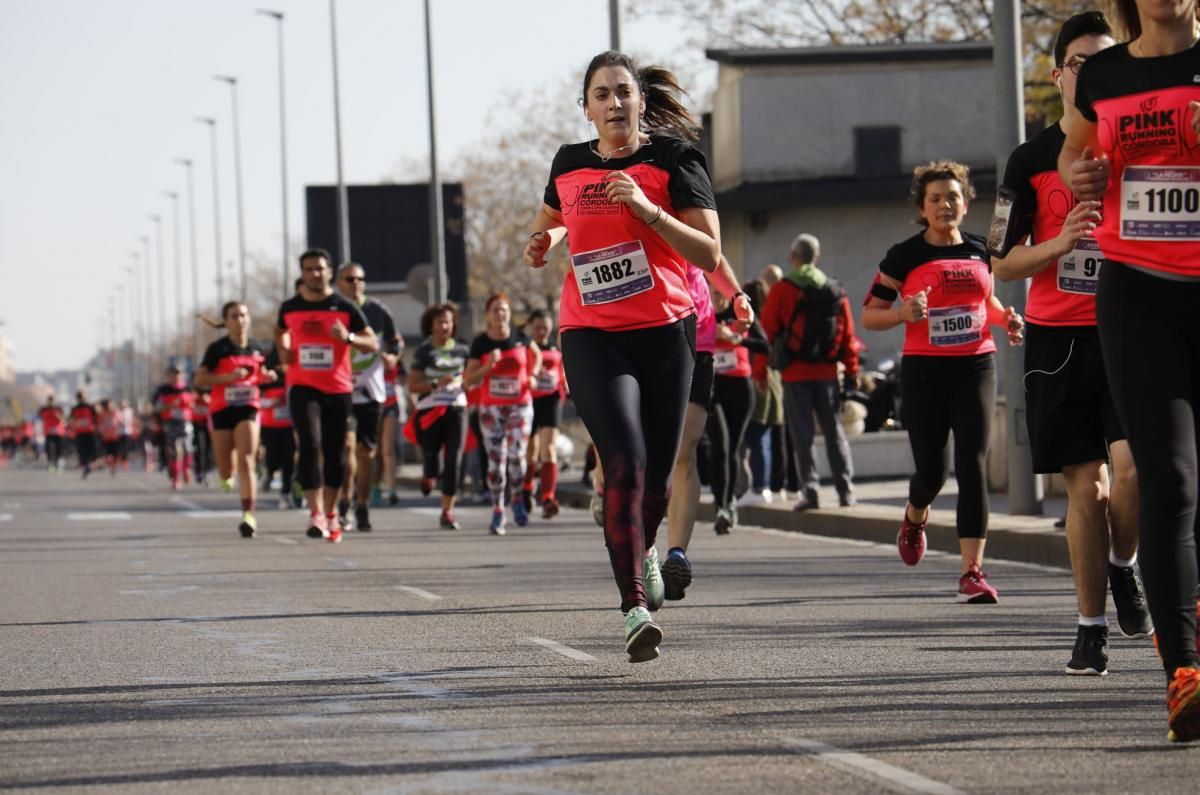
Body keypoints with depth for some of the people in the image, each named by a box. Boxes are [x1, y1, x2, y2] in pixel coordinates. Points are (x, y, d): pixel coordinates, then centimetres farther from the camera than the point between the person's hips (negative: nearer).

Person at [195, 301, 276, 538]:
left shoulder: (255, 349, 6)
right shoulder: (218, 349, -6)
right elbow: (199, 379, -12)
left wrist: (266, 377, 1)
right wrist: (229, 377, -23)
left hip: (248, 409, 1)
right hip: (222, 410, -1)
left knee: (247, 463, -15)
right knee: (226, 472, 6)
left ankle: (248, 516, -18)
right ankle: (226, 475, 46)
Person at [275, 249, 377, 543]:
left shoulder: (345, 307, -2)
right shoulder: (289, 308, 4)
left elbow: (373, 343, -1)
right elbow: (281, 332, 23)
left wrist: (348, 337, -20)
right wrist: (283, 349, 1)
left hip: (338, 389, 0)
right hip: (303, 387, 0)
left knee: (335, 452, 7)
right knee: (310, 445, -18)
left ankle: (331, 514, 24)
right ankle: (316, 514, -23)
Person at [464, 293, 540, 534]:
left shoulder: (519, 337, 0)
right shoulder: (480, 343, -3)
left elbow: (536, 355, 21)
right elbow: (468, 380, -5)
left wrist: (533, 374, 5)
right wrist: (488, 366, -19)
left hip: (520, 405, 0)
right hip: (491, 408, 0)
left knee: (517, 455, -11)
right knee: (496, 459, -2)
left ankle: (516, 499, 15)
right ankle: (498, 511, 6)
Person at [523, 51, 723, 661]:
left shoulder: (672, 159, -2)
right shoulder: (569, 165, 8)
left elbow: (709, 254, -9)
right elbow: (551, 219, 31)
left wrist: (648, 209, -19)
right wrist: (543, 240, 9)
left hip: (666, 331, 0)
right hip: (591, 335, 0)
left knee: (656, 475, 7)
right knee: (624, 464, -18)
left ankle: (644, 548, 43)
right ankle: (635, 608, -20)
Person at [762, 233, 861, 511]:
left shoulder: (782, 289, -5)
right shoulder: (835, 291, 6)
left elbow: (767, 331, -6)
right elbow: (848, 333, 7)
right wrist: (852, 370, 13)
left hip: (795, 372, -3)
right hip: (827, 371, 3)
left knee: (803, 433, 0)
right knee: (833, 429, 10)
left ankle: (810, 489, -7)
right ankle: (845, 489, 6)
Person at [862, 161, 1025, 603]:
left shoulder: (979, 251, 9)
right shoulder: (905, 256, -1)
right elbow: (869, 315, 0)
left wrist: (1005, 319, 5)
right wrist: (903, 313, -20)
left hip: (976, 367, 2)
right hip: (924, 370, -2)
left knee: (972, 465, -9)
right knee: (932, 470, 0)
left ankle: (972, 571, -11)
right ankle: (915, 518, 38)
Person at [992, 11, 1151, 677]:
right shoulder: (1031, 159, 6)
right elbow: (1003, 264, 5)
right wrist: (1060, 243, -11)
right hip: (1057, 336, 0)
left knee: (1132, 465, -18)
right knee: (1084, 484, 0)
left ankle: (1123, 567, 12)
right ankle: (1091, 628, 10)